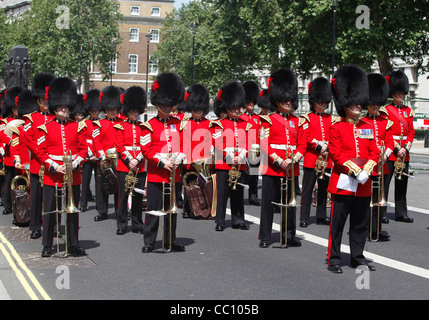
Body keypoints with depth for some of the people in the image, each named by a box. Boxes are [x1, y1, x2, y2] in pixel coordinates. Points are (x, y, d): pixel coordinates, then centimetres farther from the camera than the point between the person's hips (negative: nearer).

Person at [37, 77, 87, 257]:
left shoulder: (78, 127, 6)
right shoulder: (46, 128, 2)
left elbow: (83, 149, 4)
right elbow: (41, 152, 0)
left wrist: (74, 164, -12)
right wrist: (54, 167, -13)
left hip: (73, 176, 1)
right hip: (51, 176, -1)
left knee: (73, 211, 7)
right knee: (49, 211, 4)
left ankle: (73, 245, 16)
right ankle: (47, 246, 15)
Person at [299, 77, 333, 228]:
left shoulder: (331, 119, 12)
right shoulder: (307, 118, -1)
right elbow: (306, 137, -10)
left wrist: (327, 145, -11)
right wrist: (319, 146, -18)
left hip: (326, 160, 5)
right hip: (311, 159, -5)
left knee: (323, 189, 11)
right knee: (307, 190, -2)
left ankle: (321, 216, 20)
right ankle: (304, 218, 1)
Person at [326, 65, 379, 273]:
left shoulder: (369, 127, 11)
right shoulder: (337, 128, -3)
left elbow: (375, 153, 8)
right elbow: (336, 154, -10)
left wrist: (366, 170, -9)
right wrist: (355, 171, -19)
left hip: (364, 185, 5)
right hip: (343, 183, -5)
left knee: (361, 224, 11)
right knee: (337, 223, 2)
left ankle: (358, 258, 23)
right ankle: (334, 260, 11)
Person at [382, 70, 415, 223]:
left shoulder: (408, 111, 13)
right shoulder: (386, 110, -3)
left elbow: (411, 132, 10)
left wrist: (406, 148, -5)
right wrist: (397, 148, -15)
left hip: (404, 153, 6)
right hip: (390, 152, -6)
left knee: (402, 183, 10)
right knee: (385, 183, -2)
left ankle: (401, 213, 17)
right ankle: (382, 213, 4)